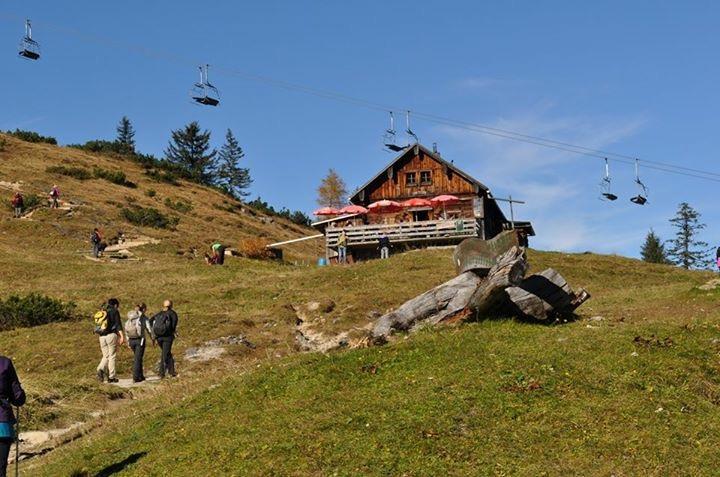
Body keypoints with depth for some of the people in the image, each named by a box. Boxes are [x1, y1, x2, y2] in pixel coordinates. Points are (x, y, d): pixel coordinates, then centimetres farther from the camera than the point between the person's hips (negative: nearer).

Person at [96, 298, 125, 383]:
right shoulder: (115, 311, 1)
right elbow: (118, 324, -10)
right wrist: (122, 336, -15)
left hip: (102, 337, 5)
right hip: (111, 335, -5)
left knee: (106, 356, 11)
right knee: (112, 356, 1)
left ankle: (101, 369, -16)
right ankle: (111, 377, 0)